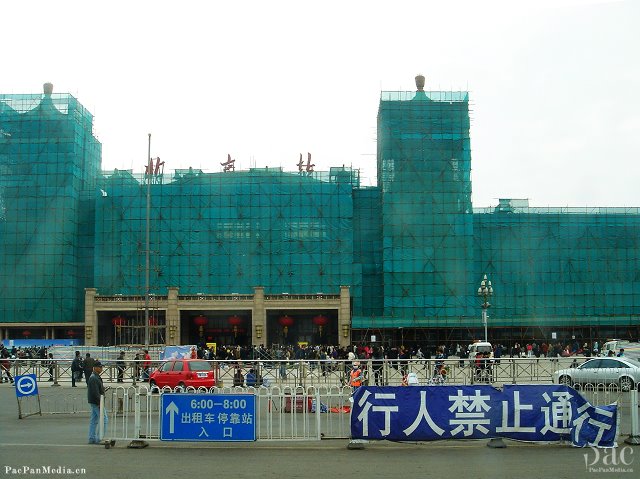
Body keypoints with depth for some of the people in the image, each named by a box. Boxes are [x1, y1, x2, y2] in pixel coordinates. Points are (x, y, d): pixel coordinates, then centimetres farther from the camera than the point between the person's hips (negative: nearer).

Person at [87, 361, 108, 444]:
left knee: (93, 421, 12)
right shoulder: (94, 378, -18)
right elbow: (95, 392, -23)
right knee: (104, 420, -7)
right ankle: (99, 438, -5)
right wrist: (100, 403, -23)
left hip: (93, 402, 11)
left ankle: (92, 438, 16)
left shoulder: (96, 377, 16)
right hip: (96, 402, -11)